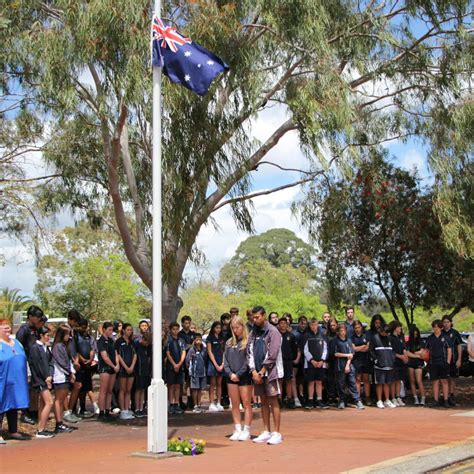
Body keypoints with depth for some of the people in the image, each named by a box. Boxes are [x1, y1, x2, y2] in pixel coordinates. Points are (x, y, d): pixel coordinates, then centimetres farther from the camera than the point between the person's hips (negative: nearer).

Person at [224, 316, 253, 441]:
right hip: (231, 377, 5)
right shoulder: (229, 343, 12)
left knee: (246, 404, -1)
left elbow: (248, 360, -10)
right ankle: (237, 430, 12)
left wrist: (239, 374, -12)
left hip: (245, 376, -5)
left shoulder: (248, 342, -5)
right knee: (235, 405, 7)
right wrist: (230, 373, -5)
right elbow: (225, 359, 10)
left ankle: (246, 431, 2)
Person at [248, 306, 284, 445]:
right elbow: (250, 353, 8)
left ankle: (277, 433, 0)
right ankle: (266, 432, 15)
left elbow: (272, 355, -12)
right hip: (257, 373, 6)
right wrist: (254, 371, -4)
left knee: (273, 401, -3)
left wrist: (262, 372, -11)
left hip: (270, 372, -6)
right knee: (263, 402, 10)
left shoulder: (273, 332, -7)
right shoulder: (253, 333, 12)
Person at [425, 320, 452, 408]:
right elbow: (426, 349, 14)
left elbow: (449, 350, 3)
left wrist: (448, 362, -4)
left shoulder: (445, 337, 2)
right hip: (433, 363, 2)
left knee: (444, 381, 1)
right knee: (435, 382, 5)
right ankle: (436, 401, 8)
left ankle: (446, 401, 3)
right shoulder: (430, 338, 8)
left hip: (443, 362, -2)